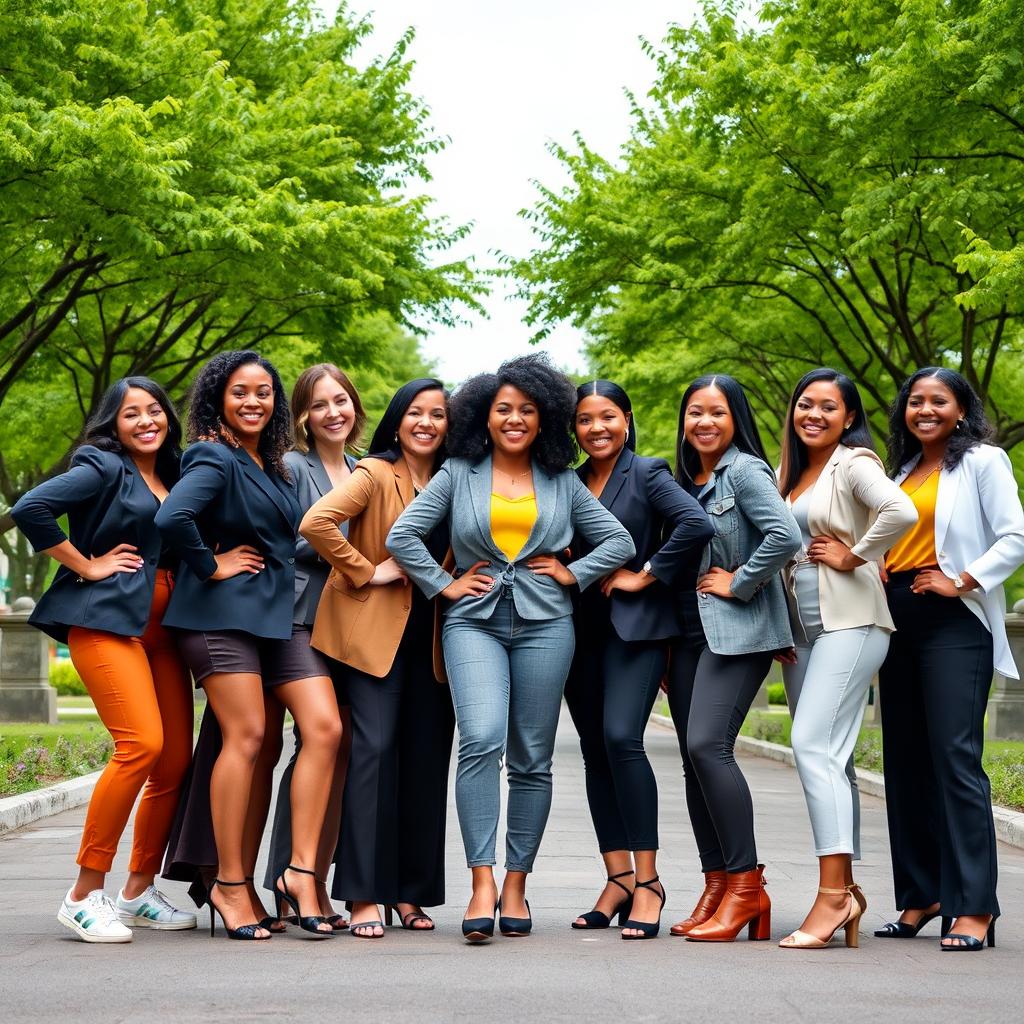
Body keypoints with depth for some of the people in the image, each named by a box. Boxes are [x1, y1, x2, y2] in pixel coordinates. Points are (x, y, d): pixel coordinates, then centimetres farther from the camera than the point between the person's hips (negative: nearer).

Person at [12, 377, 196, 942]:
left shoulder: (172, 477, 18)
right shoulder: (103, 467, -3)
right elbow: (31, 509, -14)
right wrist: (86, 565, -10)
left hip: (161, 626, 8)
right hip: (106, 618, -7)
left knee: (176, 760, 3)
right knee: (142, 743, -21)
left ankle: (138, 893, 16)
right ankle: (84, 895, -13)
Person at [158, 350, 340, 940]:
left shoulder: (274, 467, 18)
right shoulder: (214, 459, -7)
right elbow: (173, 517, -24)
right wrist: (212, 566, -14)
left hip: (281, 613, 7)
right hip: (225, 611, -7)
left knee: (325, 728, -6)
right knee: (246, 738, -9)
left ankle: (301, 871, -4)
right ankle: (231, 884, 1)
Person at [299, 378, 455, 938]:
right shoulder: (374, 474, -5)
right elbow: (316, 522, -19)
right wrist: (366, 571, -14)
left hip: (432, 635, 5)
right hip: (375, 627, -5)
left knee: (426, 758, 5)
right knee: (375, 747, -12)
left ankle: (411, 891, 15)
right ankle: (364, 896, -10)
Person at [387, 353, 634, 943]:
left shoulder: (563, 483, 11)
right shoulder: (458, 475, 8)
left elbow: (620, 541, 13)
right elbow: (403, 535, 5)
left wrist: (573, 574, 3)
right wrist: (443, 585, -1)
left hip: (544, 625, 2)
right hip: (474, 623, -2)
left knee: (532, 760, 3)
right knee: (482, 741, -20)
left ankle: (516, 886, 12)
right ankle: (482, 883, -20)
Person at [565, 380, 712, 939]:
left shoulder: (647, 474, -3)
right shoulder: (570, 483, 13)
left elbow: (697, 524, -18)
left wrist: (645, 575, -14)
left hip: (635, 626, -6)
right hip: (581, 630, 6)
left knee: (621, 737, -20)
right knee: (594, 751, 5)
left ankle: (647, 880, -13)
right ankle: (618, 878, 11)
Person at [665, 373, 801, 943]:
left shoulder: (744, 471, -8)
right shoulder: (685, 481, 16)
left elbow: (786, 536, -22)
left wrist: (739, 583, -14)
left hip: (737, 629, -8)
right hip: (690, 632, 8)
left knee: (708, 745, -20)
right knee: (694, 758, 5)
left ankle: (747, 886, -13)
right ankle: (717, 888, 11)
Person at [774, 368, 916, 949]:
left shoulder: (854, 464, -7)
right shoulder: (789, 473, 17)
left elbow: (902, 512, -25)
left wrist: (852, 556, -15)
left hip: (849, 622, -8)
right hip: (801, 628, 8)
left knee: (814, 746, -18)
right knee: (832, 760, 8)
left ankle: (833, 894, -19)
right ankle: (846, 891, 12)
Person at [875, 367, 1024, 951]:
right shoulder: (903, 471, 19)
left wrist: (962, 581, -15)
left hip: (953, 623, -7)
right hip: (898, 623, 7)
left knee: (955, 756, -14)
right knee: (905, 760, 7)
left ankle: (974, 908, -14)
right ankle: (920, 897, 14)